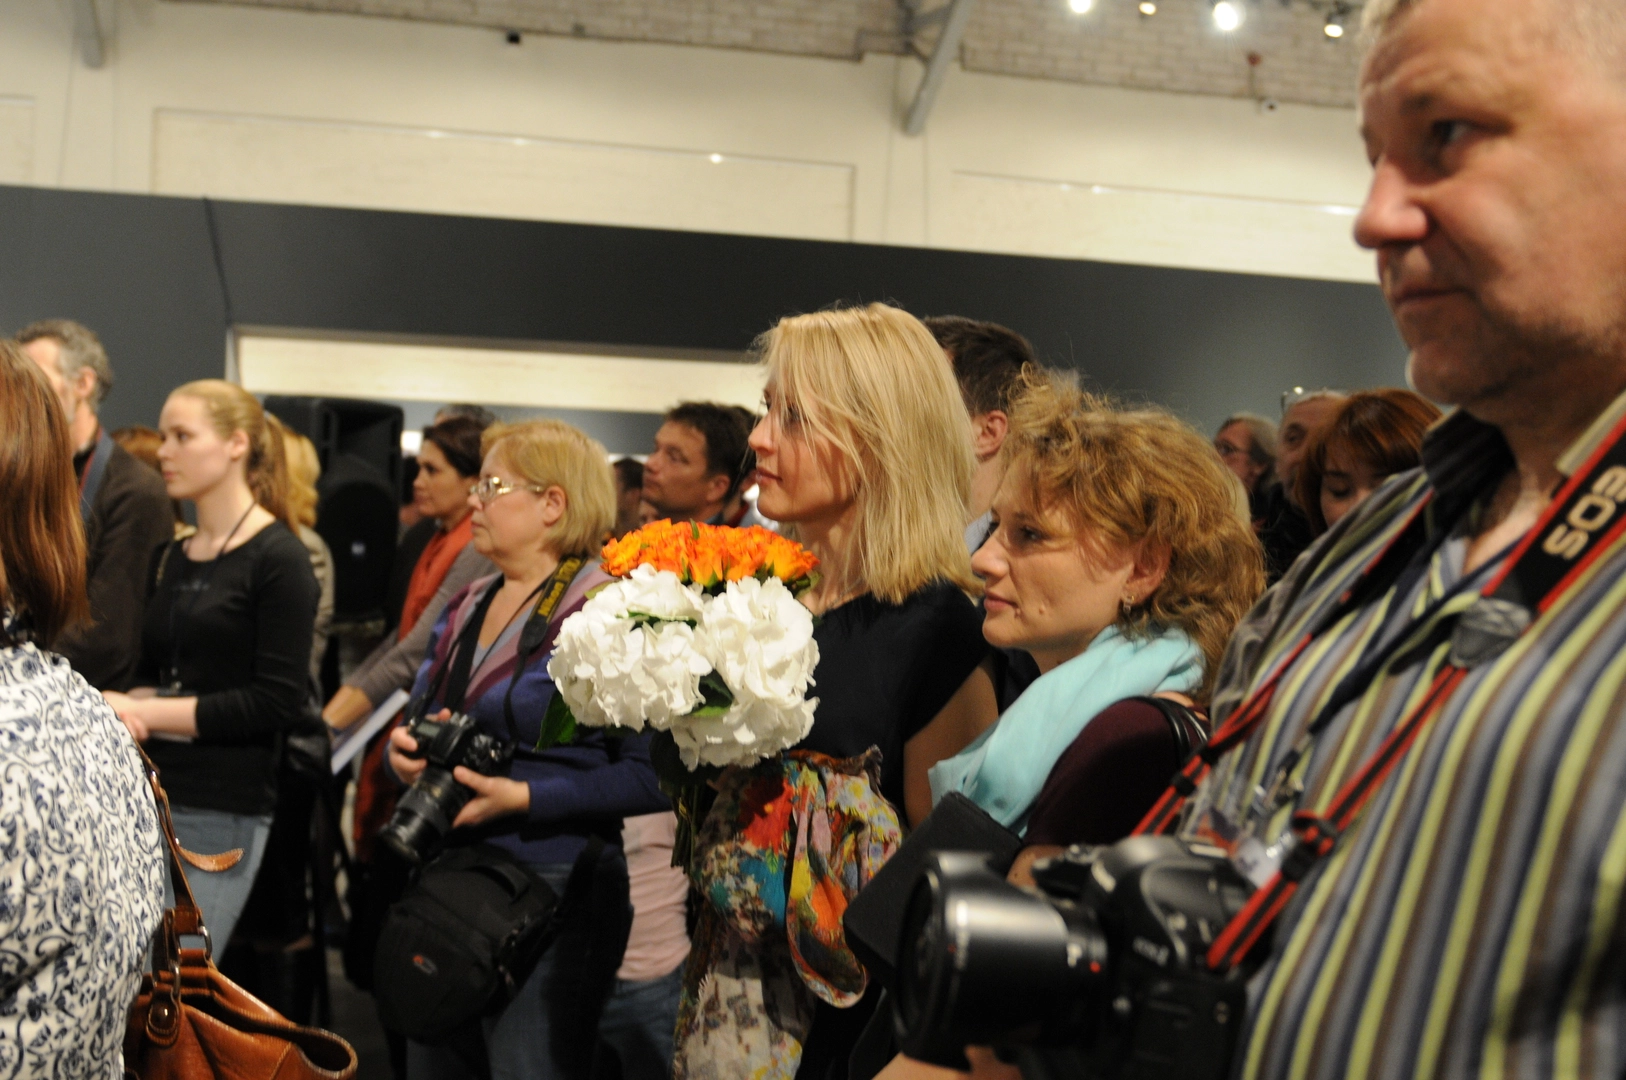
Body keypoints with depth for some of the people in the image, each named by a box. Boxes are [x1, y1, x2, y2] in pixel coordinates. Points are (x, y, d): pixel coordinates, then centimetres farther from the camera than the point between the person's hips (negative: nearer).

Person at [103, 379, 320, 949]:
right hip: (144, 792, 6)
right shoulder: (167, 559, 14)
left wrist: (149, 711, -13)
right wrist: (128, 705, -6)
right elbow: (151, 676, 17)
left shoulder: (278, 558, -7)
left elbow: (280, 703, -13)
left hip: (223, 810, -6)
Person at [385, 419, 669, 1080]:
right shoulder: (466, 608, 13)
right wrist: (407, 752, -1)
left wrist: (524, 798, -22)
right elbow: (419, 720, 21)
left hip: (553, 897, -8)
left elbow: (652, 774, -19)